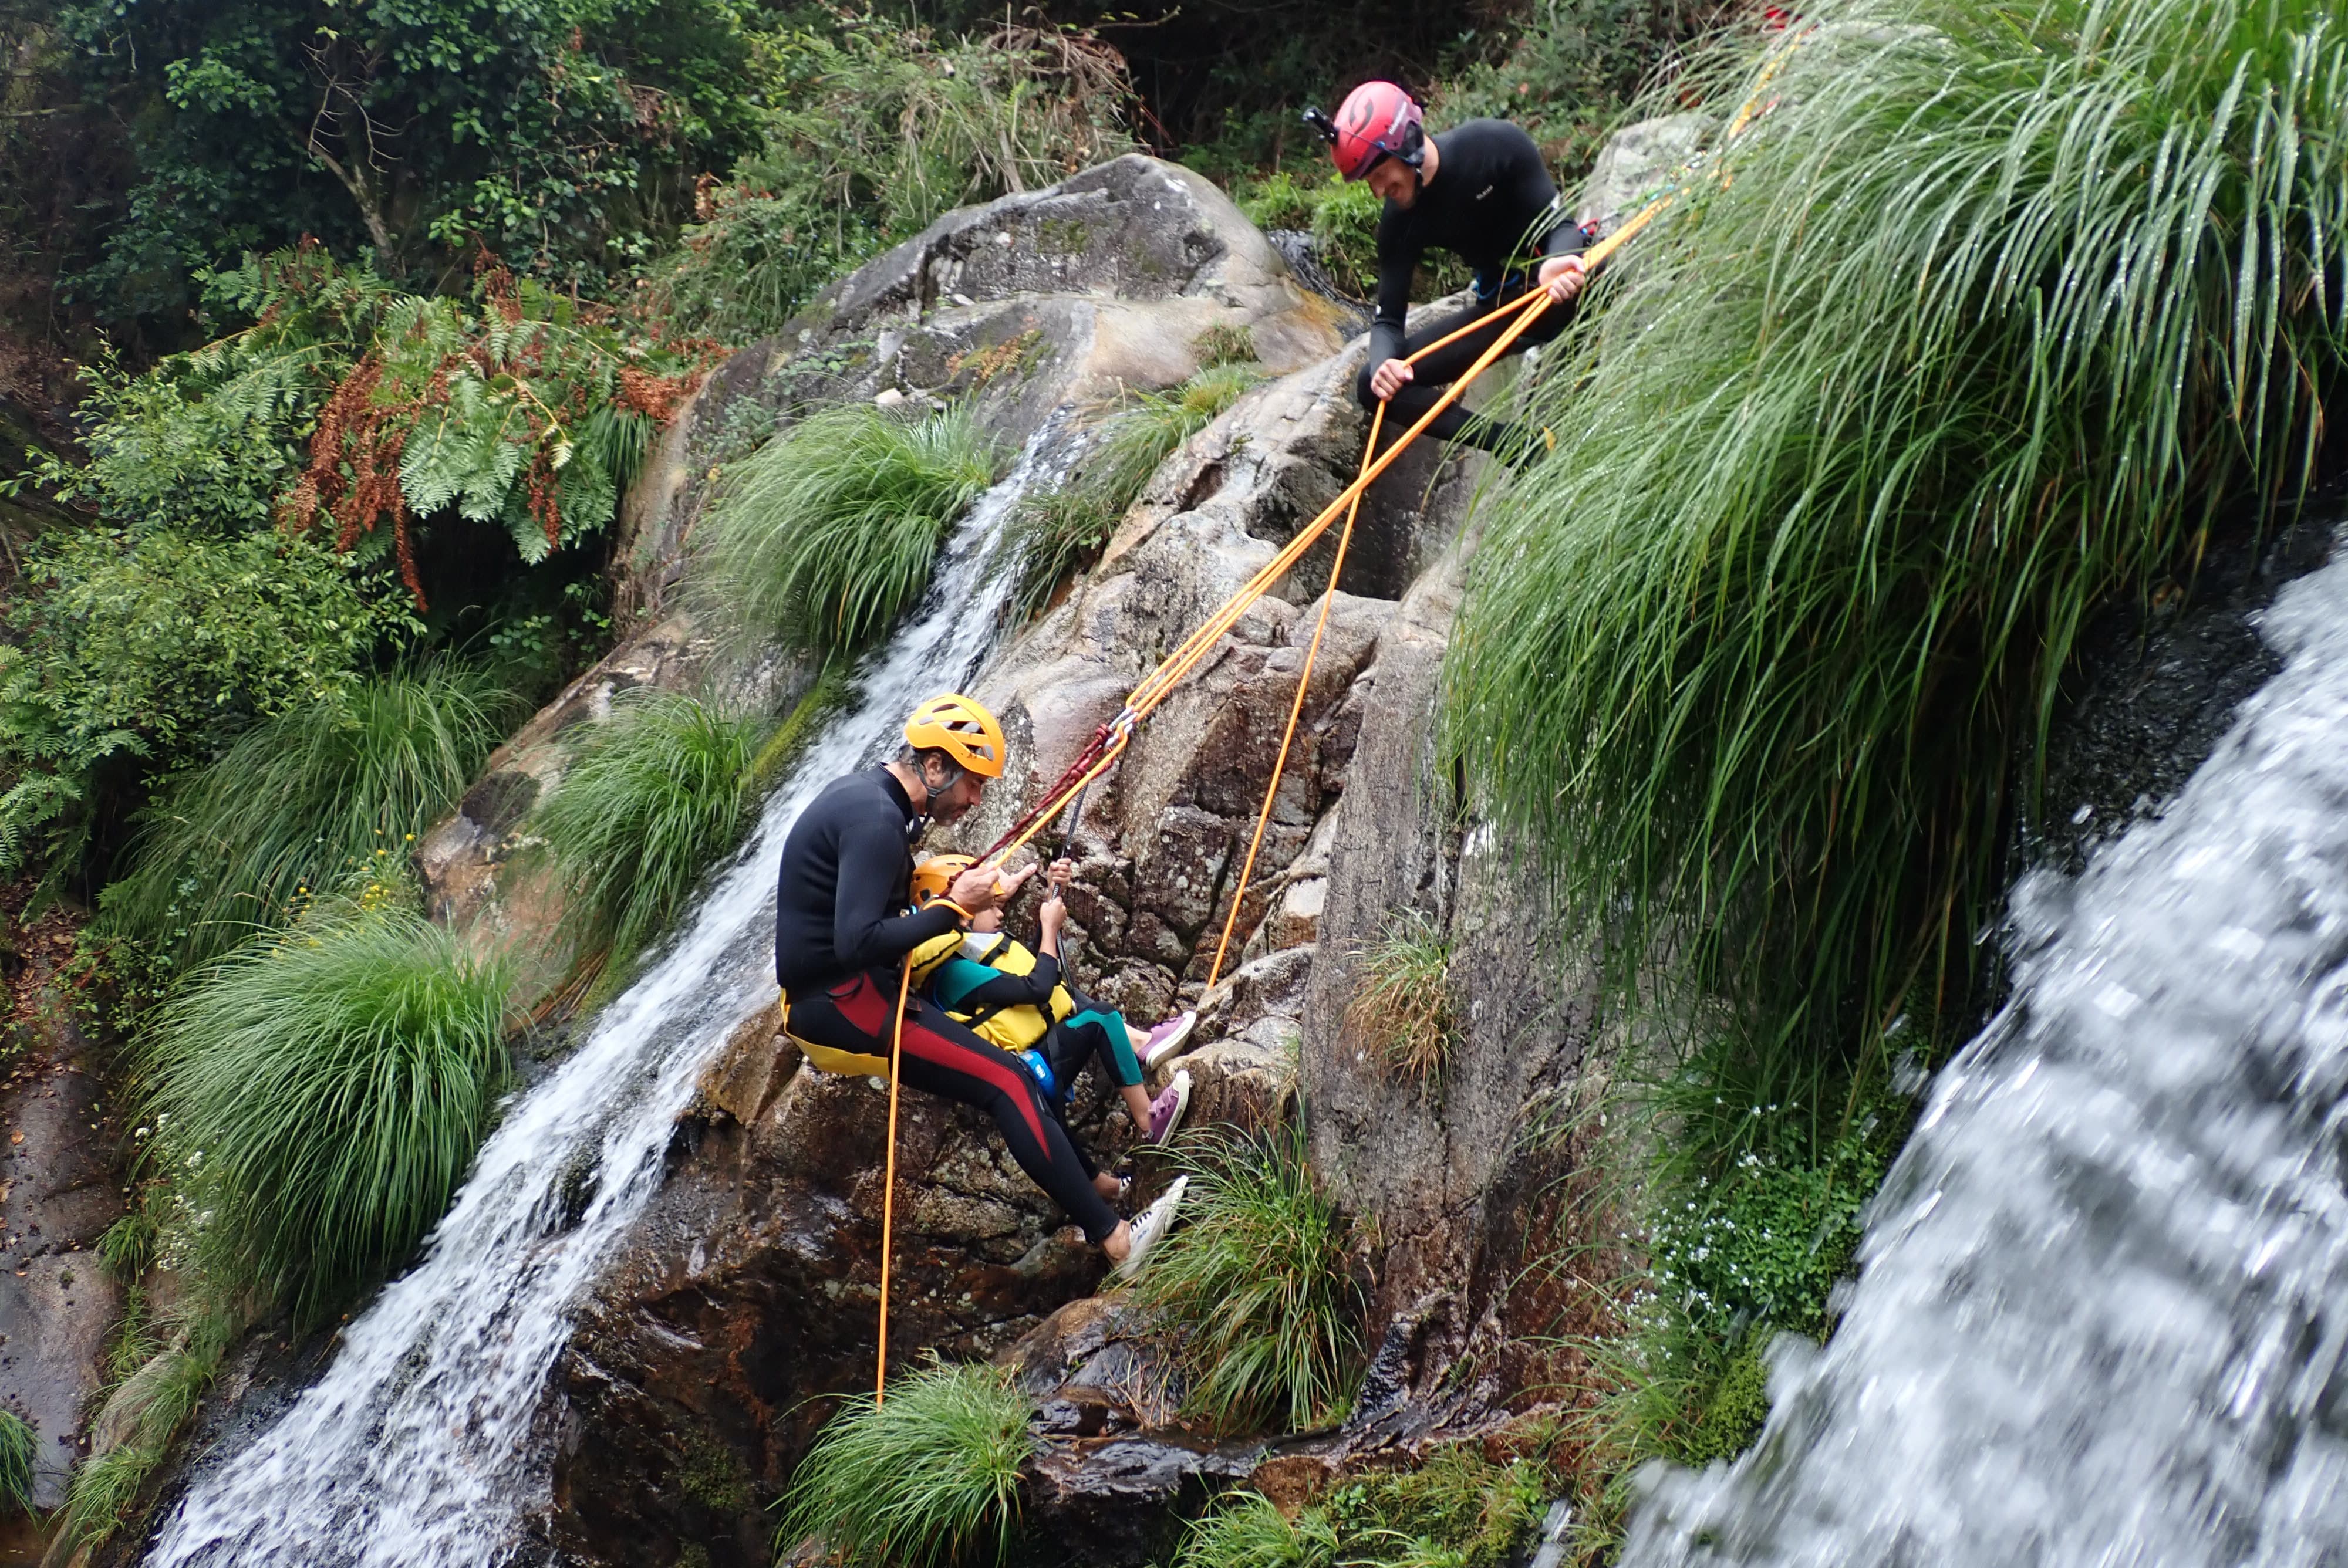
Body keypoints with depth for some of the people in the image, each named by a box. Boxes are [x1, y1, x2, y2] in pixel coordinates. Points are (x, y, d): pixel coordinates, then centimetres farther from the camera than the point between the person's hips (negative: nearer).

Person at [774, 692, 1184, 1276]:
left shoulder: (863, 794, 10)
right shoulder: (875, 820, -21)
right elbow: (857, 945, -29)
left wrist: (978, 896, 8)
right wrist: (954, 907, -19)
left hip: (845, 986, 11)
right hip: (840, 1004, -11)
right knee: (1009, 1083, -14)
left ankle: (1092, 1182, 16)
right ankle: (1114, 1239, -14)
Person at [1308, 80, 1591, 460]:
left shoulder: (1496, 144, -20)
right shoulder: (1399, 222, -9)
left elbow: (1561, 225, -21)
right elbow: (1388, 318, -7)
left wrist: (1557, 266, -45)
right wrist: (1384, 364, -30)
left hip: (1560, 296, -5)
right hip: (1501, 307, 5)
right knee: (1375, 385, -12)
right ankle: (1522, 446, -18)